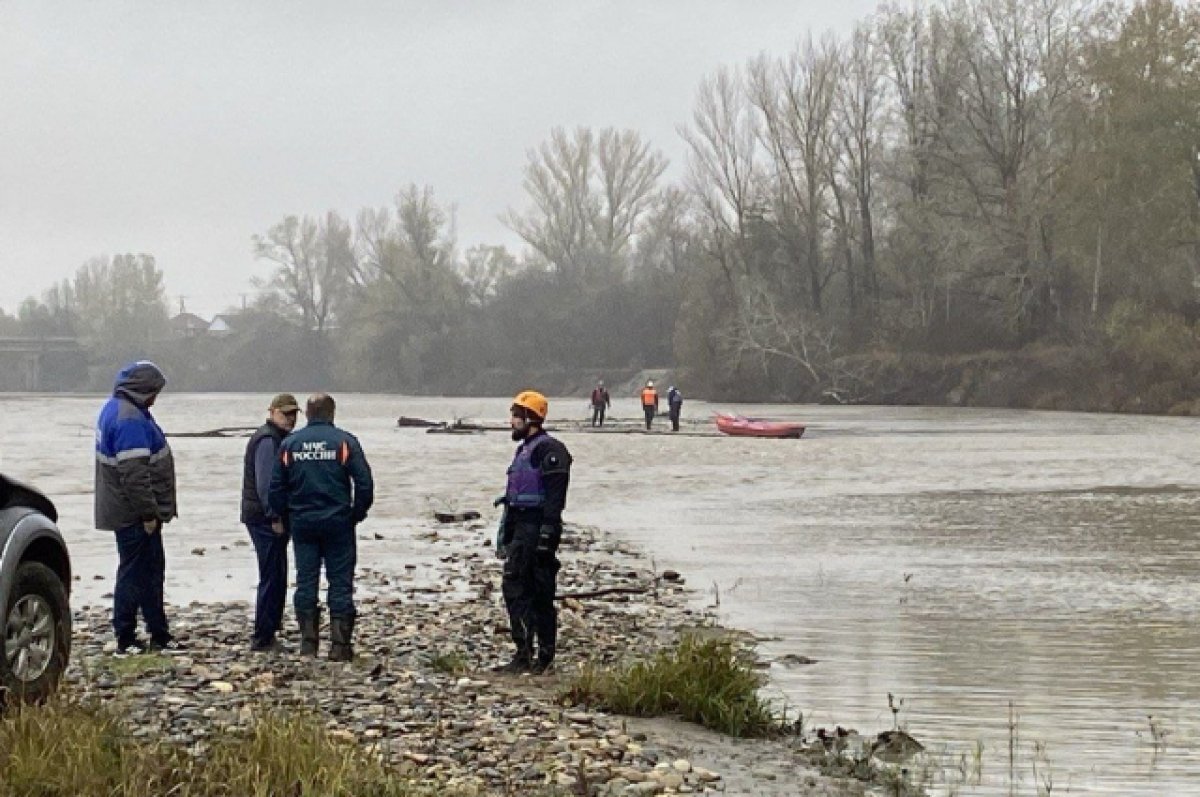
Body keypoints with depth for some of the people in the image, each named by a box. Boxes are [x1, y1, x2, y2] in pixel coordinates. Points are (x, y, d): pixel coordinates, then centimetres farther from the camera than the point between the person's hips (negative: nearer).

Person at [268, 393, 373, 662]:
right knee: (340, 582, 2)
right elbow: (364, 483, -9)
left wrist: (286, 519, 16)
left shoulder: (289, 443, 3)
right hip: (338, 522, -2)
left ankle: (308, 642, 9)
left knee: (306, 582, 9)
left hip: (302, 523, 3)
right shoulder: (345, 441, -5)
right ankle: (340, 644, 0)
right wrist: (357, 514, 5)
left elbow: (276, 488, 4)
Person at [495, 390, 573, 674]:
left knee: (540, 595, -5)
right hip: (521, 531, 10)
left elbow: (554, 497, -19)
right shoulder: (523, 450, 20)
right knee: (513, 587, 9)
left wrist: (547, 534, -25)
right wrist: (505, 537, 23)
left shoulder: (549, 450, -12)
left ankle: (544, 658, 0)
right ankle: (523, 654, 13)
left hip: (538, 531, -10)